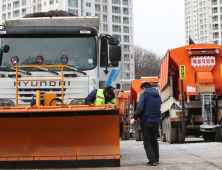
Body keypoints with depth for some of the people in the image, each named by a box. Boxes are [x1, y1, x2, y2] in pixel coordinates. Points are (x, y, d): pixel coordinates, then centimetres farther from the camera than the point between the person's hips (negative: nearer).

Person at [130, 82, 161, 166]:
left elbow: (140, 108, -15)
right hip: (156, 121, 6)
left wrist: (134, 118, -10)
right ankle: (156, 159, 20)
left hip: (146, 121, -6)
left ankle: (152, 160, -11)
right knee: (154, 141, 17)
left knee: (147, 142, -3)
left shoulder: (144, 95, -6)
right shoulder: (158, 96, 16)